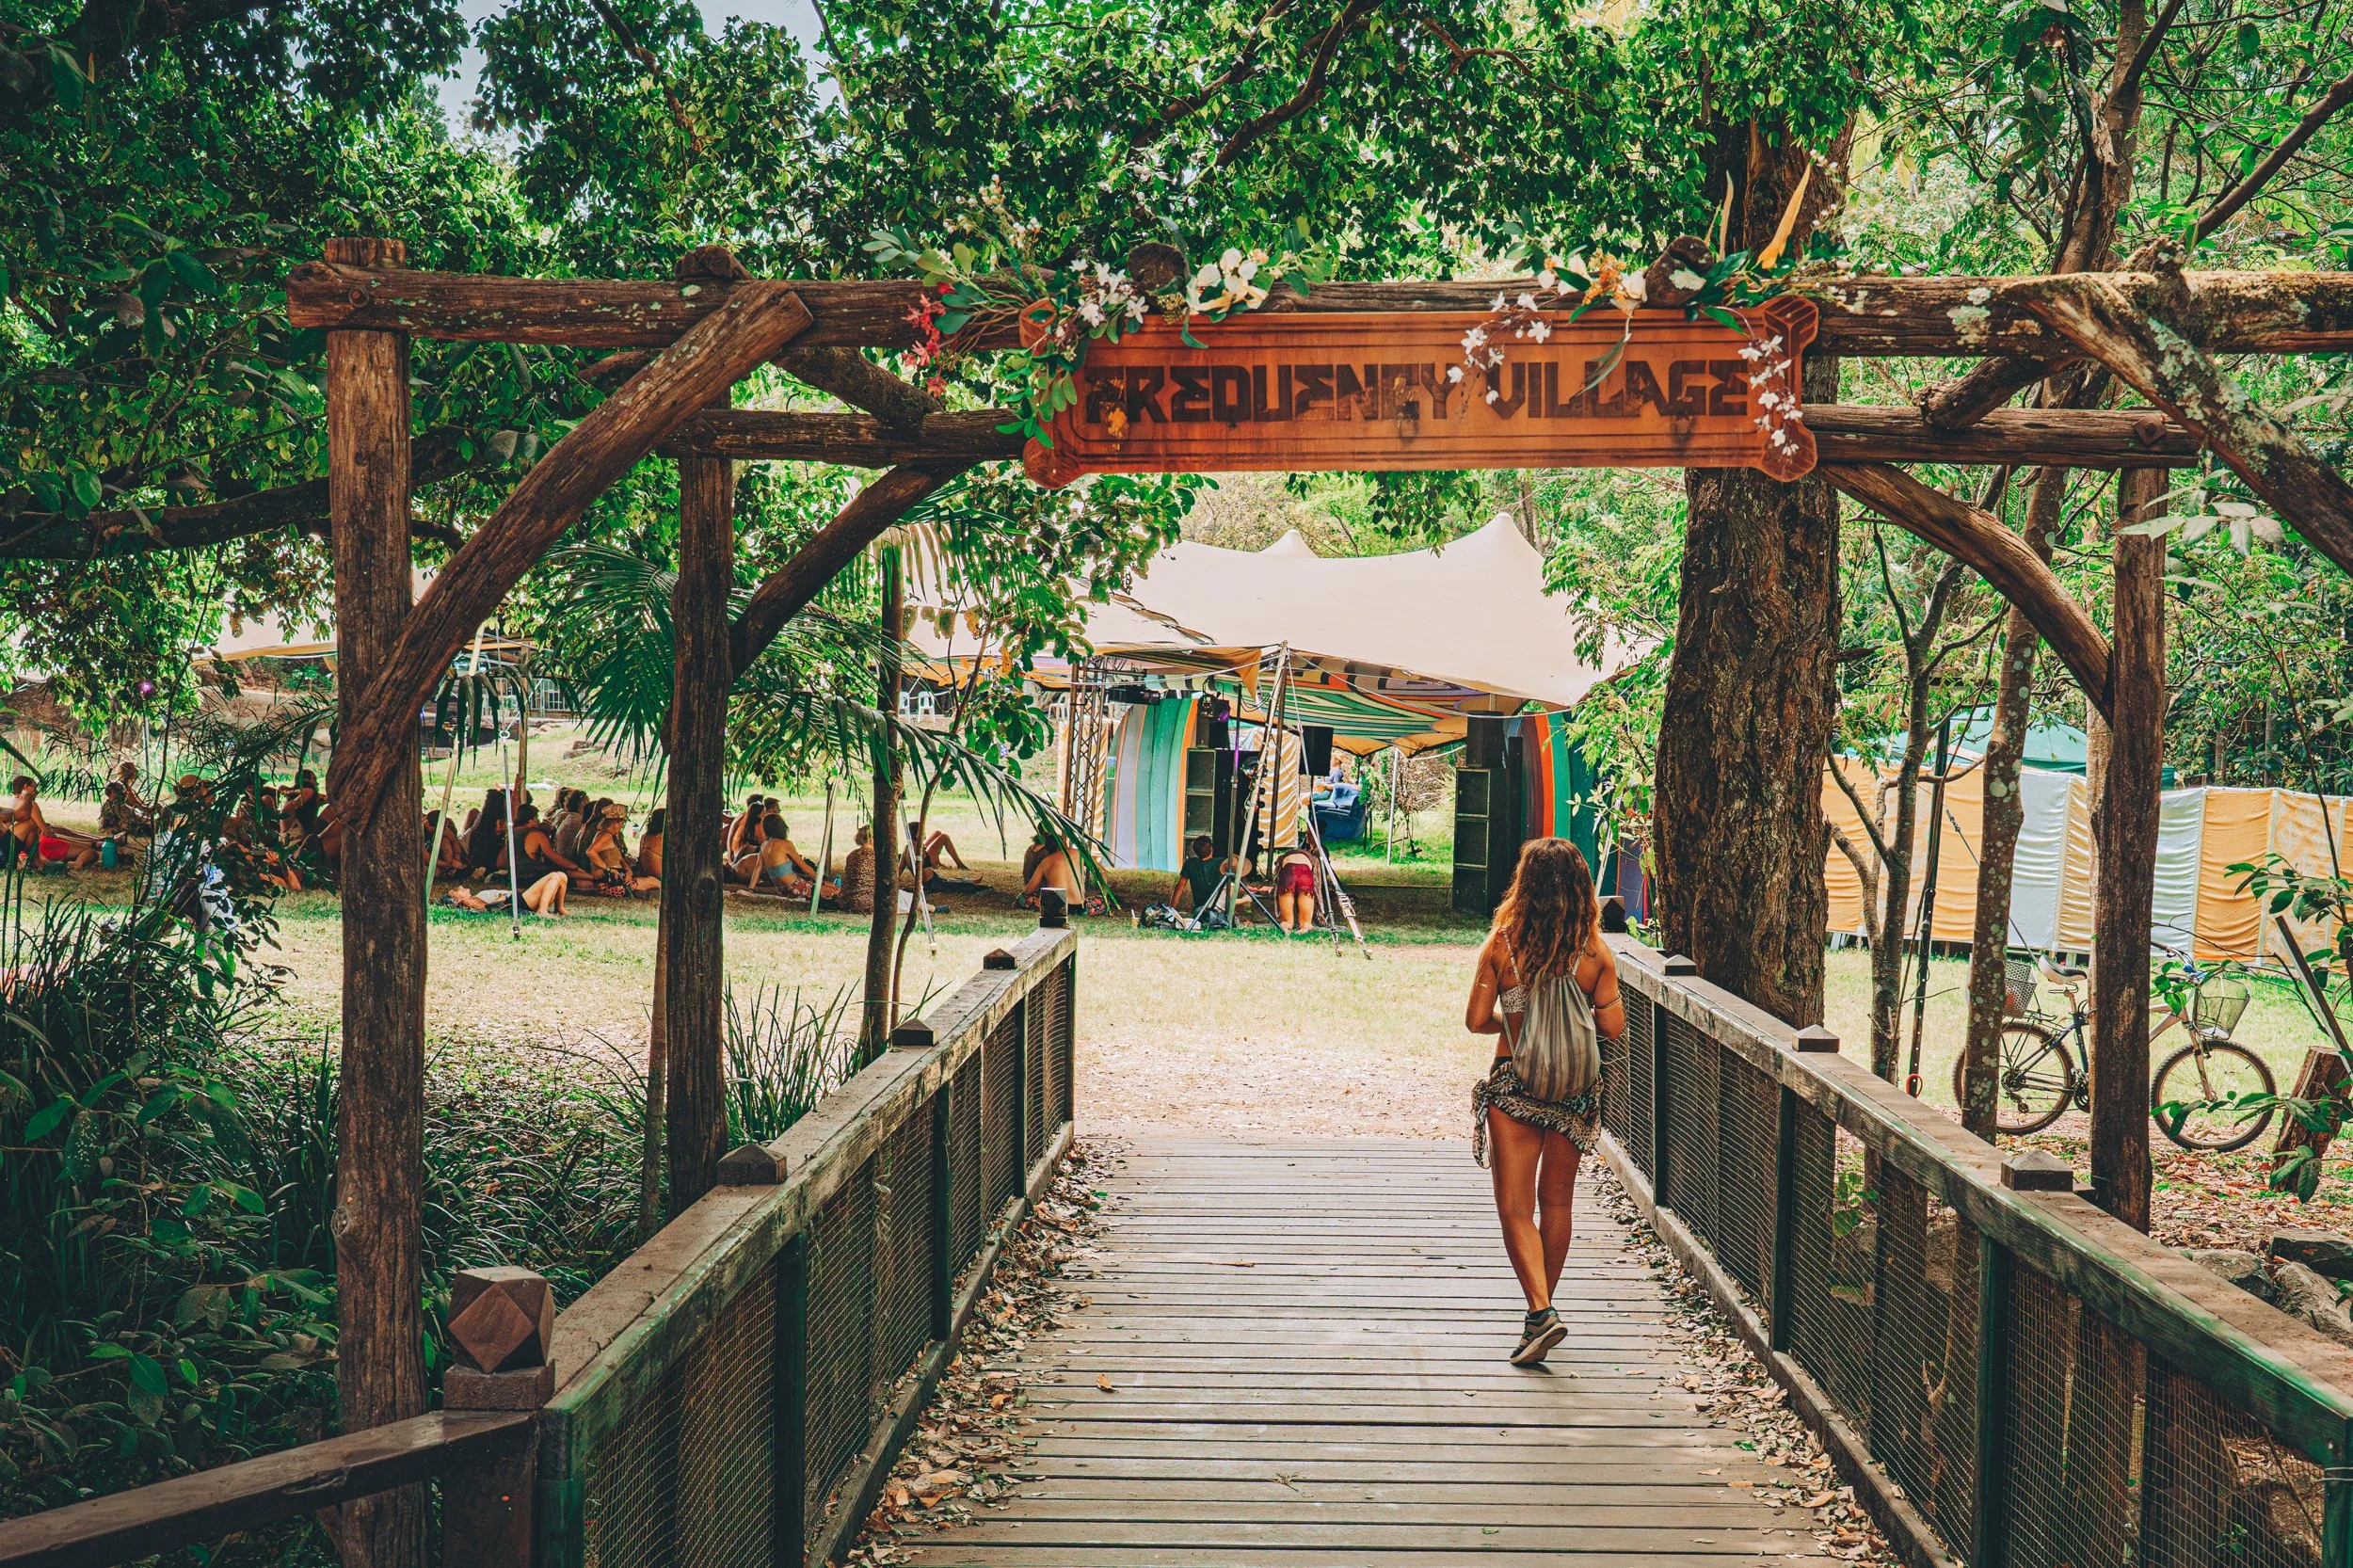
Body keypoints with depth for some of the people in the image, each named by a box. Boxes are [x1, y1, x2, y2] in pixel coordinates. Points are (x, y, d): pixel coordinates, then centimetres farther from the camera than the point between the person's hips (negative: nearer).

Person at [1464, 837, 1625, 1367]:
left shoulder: (1502, 942, -9)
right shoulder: (1595, 950, -6)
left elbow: (1476, 1020, -6)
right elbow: (1613, 1026, -3)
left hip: (1513, 1085, -2)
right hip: (1575, 1088, 2)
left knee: (1515, 1208, 2)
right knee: (1556, 1202, 17)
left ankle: (1540, 1310, -14)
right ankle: (1542, 1310, 28)